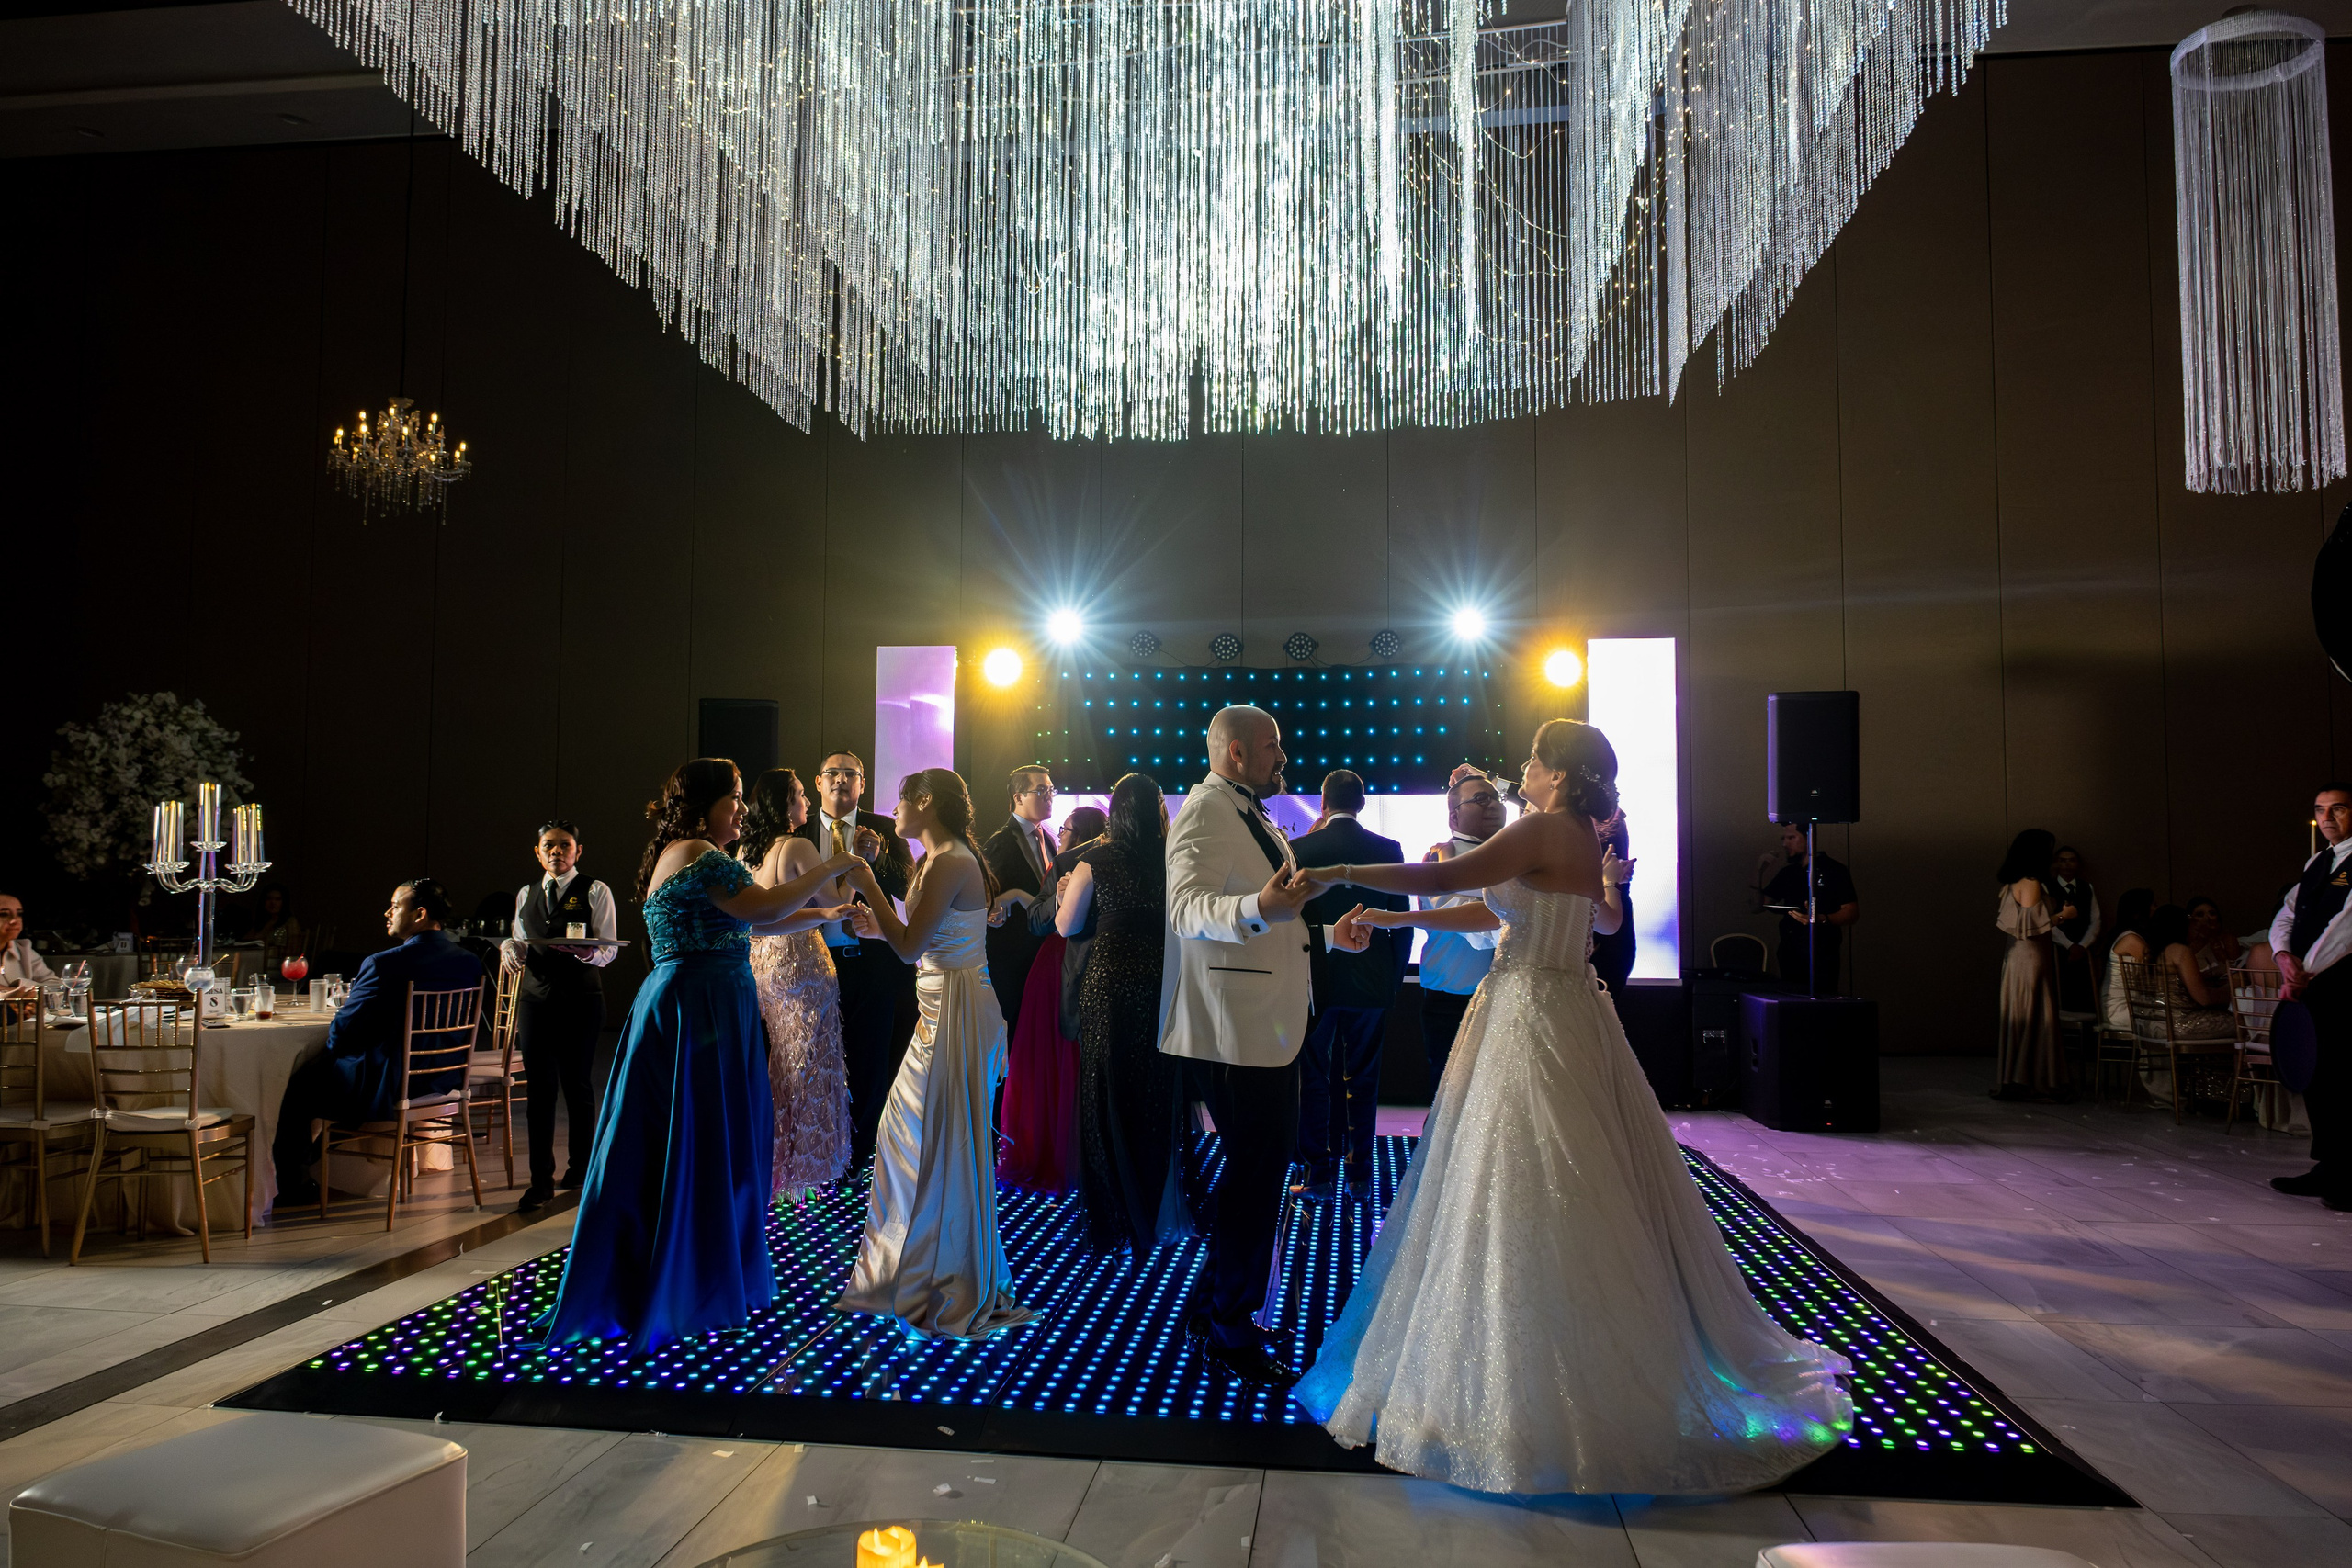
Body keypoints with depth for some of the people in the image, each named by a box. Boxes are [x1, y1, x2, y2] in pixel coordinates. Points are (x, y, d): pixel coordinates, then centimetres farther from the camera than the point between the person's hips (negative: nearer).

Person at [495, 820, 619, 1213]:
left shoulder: (595, 892, 1)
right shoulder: (526, 894, 16)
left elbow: (610, 949, -5)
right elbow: (520, 942, 18)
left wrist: (587, 952, -26)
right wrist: (509, 946, -5)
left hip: (580, 997, -3)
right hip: (535, 996, 3)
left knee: (577, 1085, 4)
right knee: (539, 1088, 0)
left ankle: (580, 1166, 22)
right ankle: (541, 1180, 4)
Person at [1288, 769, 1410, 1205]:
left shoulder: (1301, 849, -7)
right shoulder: (1389, 850, -1)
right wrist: (1393, 979, 11)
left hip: (1316, 979, -2)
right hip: (1372, 983, 2)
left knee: (1314, 1080, 7)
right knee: (1362, 1080, 10)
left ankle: (1320, 1176, 8)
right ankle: (1359, 1177, 13)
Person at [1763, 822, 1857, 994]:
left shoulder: (1834, 871, -2)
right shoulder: (1787, 873, 16)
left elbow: (1852, 913, -7)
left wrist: (1821, 919, -24)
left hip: (1822, 956, -5)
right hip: (1790, 957, 6)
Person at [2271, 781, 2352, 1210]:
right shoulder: (2317, 862, 18)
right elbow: (2286, 914, 15)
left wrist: (2306, 971, -17)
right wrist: (2284, 954, -4)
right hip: (2307, 980, 8)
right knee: (2314, 1077, 12)